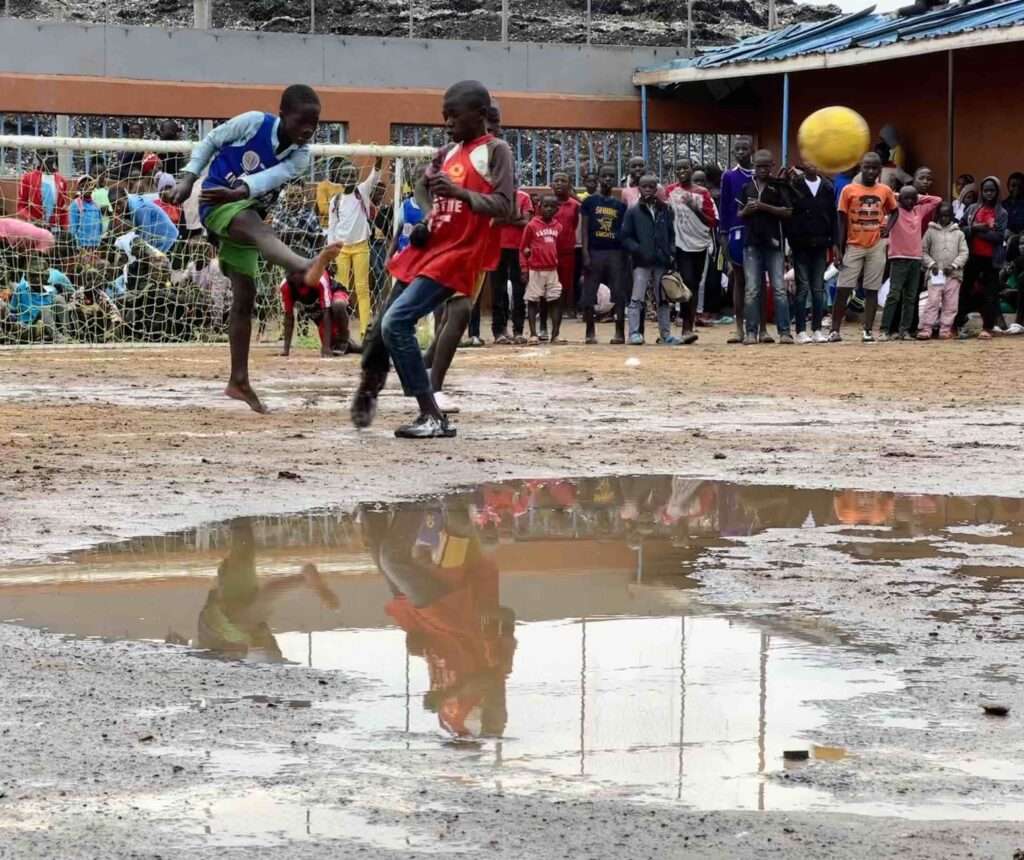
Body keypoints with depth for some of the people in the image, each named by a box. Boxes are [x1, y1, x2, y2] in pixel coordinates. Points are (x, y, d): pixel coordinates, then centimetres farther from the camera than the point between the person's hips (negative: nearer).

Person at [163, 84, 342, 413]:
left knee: (245, 297, 8)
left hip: (244, 209, 7)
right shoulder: (253, 123, -13)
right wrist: (188, 179, -8)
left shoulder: (301, 156, -4)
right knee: (259, 229, -39)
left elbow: (271, 177, -23)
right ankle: (306, 267, -72)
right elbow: (210, 141, 1)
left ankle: (239, 381, 17)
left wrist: (239, 191, -41)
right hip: (216, 203, -7)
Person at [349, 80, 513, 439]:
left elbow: (504, 206, -17)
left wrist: (460, 193, -31)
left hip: (455, 257, -8)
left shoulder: (495, 151, -6)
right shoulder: (449, 151, 14)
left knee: (396, 323, -20)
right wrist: (425, 218, 13)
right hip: (426, 249, 8)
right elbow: (423, 187, 32)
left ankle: (433, 418, -17)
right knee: (382, 326, 11)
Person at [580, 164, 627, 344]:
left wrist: (626, 254, 5)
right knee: (589, 294, -1)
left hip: (616, 253, 2)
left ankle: (620, 332, 3)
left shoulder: (620, 204, 11)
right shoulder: (590, 201, 4)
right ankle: (590, 332, 7)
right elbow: (585, 229, 0)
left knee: (619, 294, -1)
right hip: (595, 252, -2)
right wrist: (585, 254, -9)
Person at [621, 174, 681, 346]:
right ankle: (634, 333, -10)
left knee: (663, 299, 11)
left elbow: (671, 234, 14)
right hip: (641, 262, -4)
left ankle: (665, 334, 17)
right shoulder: (633, 212, 2)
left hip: (662, 261, 4)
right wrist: (637, 250, -15)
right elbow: (626, 237, -1)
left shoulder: (665, 210, 11)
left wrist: (671, 253, 1)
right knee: (637, 299, -10)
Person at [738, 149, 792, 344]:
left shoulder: (778, 186, 3)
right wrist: (747, 210, -6)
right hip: (751, 243, 3)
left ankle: (784, 331, -5)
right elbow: (739, 215, 16)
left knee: (779, 288, -4)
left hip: (773, 242, -3)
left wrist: (764, 207, -13)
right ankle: (751, 332, 4)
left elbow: (788, 211, -3)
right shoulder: (747, 187, 12)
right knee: (752, 290, 1)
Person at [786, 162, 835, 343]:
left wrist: (833, 242, 5)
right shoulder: (794, 186, -1)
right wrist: (790, 238, -14)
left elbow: (833, 216, 10)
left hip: (820, 245, 3)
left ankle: (817, 330, 10)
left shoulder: (827, 187, 9)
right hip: (800, 245, -3)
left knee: (818, 289, 5)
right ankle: (801, 331, 0)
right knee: (803, 288, -3)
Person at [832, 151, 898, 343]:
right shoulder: (849, 190, -2)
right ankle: (835, 330, -2)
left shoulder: (885, 191, 4)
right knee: (842, 289, -6)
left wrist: (888, 227, 1)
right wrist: (840, 249, -4)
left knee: (872, 290, 3)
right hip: (853, 246, -2)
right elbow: (842, 221, 0)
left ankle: (868, 331, 5)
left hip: (876, 246, 2)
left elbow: (893, 211, 21)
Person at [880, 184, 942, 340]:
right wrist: (897, 196, -1)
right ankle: (884, 330, -13)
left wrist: (920, 198, 14)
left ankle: (904, 330, 5)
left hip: (916, 258, 5)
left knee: (910, 297, 4)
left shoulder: (919, 210, 14)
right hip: (899, 258, -5)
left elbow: (937, 200, 20)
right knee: (894, 295, -11)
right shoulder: (895, 211, 0)